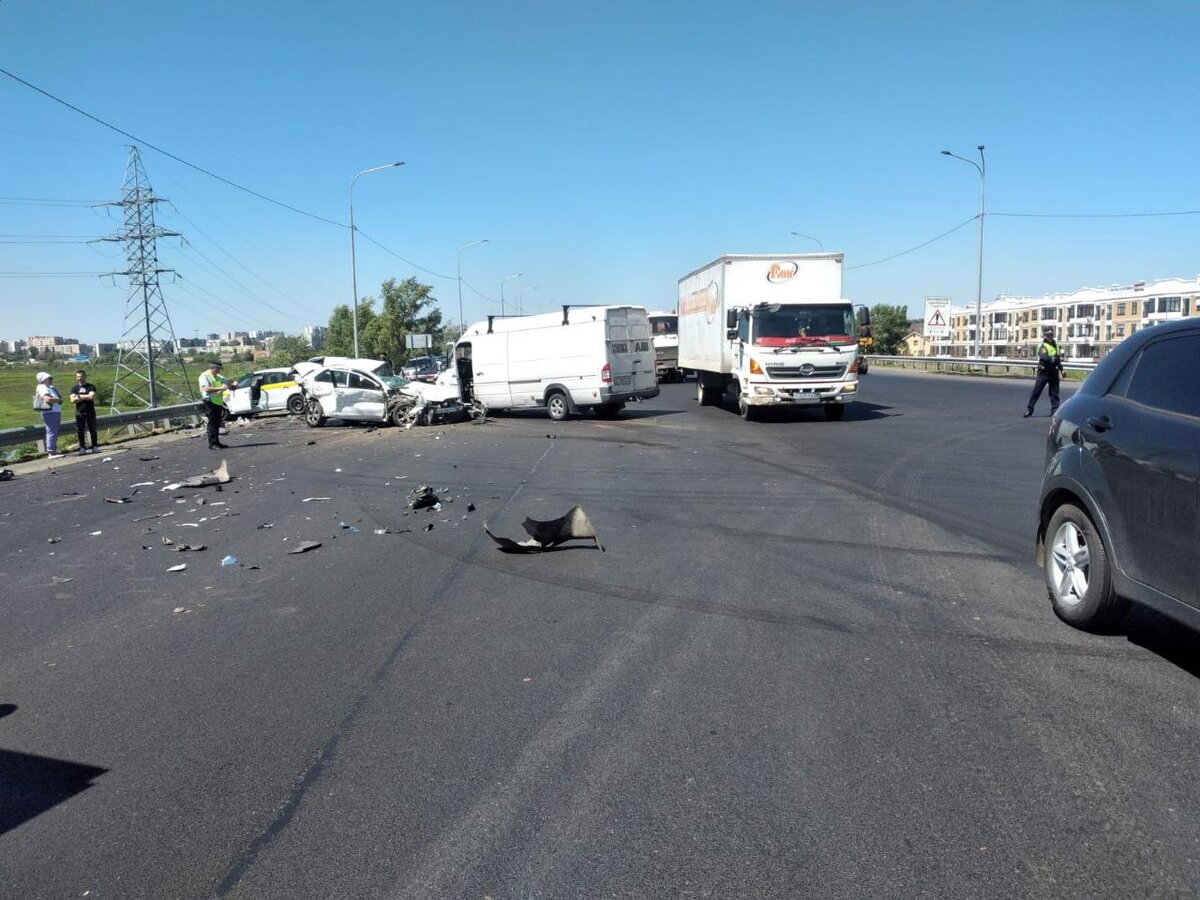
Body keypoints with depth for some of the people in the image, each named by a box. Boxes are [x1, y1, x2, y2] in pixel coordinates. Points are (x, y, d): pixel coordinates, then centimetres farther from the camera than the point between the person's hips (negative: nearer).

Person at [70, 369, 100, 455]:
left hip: (90, 411, -2)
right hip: (79, 412, 2)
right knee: (80, 431, 1)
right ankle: (82, 448, 5)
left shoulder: (91, 386, 3)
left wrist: (79, 396, -5)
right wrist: (86, 397, -8)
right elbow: (73, 400, -3)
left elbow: (92, 397, -12)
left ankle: (95, 446, 7)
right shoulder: (74, 388, 10)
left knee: (92, 429, 1)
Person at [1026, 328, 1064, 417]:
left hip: (1054, 373, 6)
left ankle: (1055, 410, 11)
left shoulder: (1055, 345, 15)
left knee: (1054, 393, 6)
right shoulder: (1043, 347, -9)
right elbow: (1045, 358, -27)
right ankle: (1030, 409, 4)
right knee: (1036, 391, -2)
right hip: (1044, 372, -6)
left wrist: (1061, 368, 21)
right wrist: (1056, 358, -34)